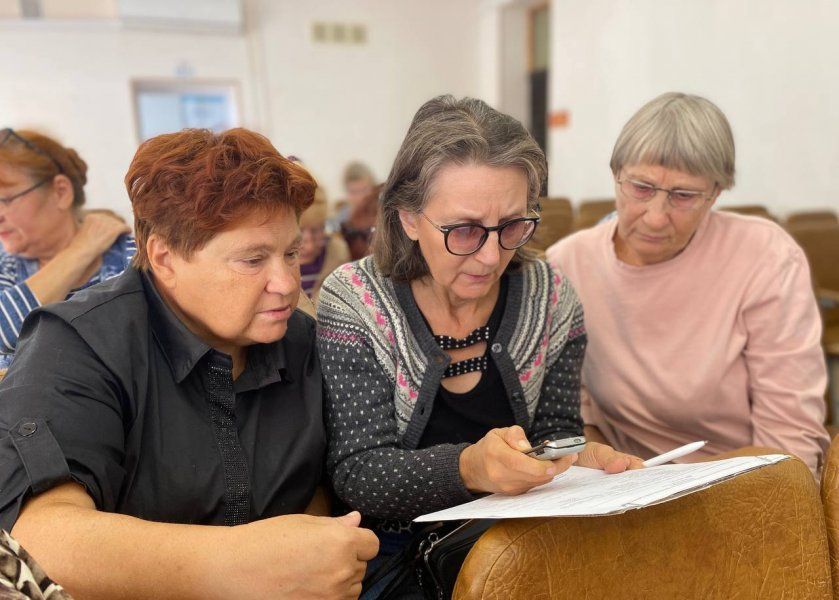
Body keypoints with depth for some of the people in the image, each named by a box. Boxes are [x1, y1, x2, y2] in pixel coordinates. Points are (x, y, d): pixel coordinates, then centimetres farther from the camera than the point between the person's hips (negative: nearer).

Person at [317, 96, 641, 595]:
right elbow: (356, 472, -16)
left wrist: (576, 458, -18)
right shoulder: (354, 301, -13)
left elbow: (555, 427, 4)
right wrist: (467, 468, -34)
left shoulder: (551, 300, -4)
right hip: (397, 552, -2)